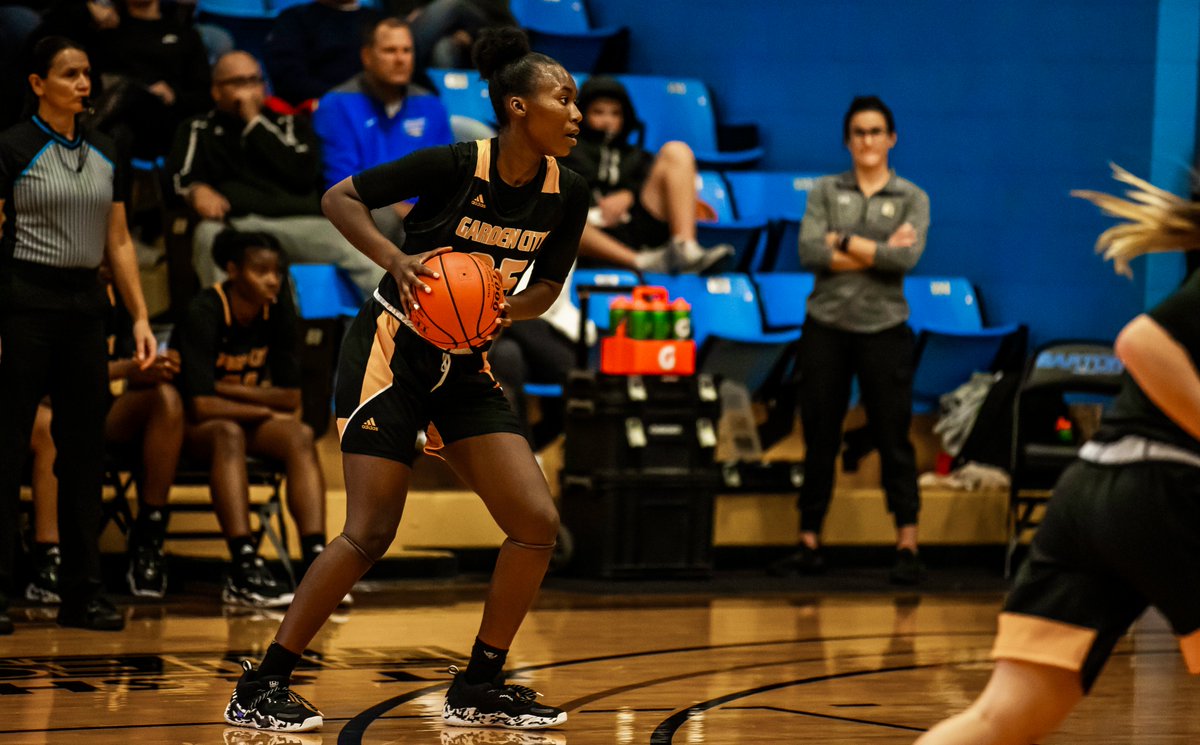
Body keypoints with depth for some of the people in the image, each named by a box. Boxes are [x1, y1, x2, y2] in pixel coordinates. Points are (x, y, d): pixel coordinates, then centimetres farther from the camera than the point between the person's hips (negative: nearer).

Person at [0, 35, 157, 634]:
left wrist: (140, 317, 10)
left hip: (85, 304, 6)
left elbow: (118, 242, 16)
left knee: (84, 449, 7)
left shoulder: (104, 154, 12)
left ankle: (81, 593, 13)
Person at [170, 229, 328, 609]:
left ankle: (315, 561, -39)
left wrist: (225, 389, -14)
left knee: (300, 435, -24)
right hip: (191, 427, -5)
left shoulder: (279, 312, -4)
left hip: (249, 422, 5)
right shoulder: (204, 314, -22)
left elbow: (290, 398, -3)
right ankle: (244, 571, -48)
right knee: (229, 433, -37)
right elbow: (201, 406, -28)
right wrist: (263, 410, -15)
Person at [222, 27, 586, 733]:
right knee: (369, 534, -12)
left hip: (464, 365, 6)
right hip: (392, 350, -6)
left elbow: (546, 288, 12)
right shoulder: (457, 164, -17)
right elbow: (341, 198, -10)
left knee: (538, 523, -4)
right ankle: (260, 688, -2)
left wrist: (500, 309, -10)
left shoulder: (568, 194, -2)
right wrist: (398, 260, -24)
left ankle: (478, 688, 10)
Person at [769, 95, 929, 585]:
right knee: (819, 439, 6)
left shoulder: (911, 198, 5)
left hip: (884, 328, -1)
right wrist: (879, 252, -11)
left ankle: (907, 547, -1)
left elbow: (907, 257, -13)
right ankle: (810, 544, 12)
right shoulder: (826, 191, 7)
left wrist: (844, 241, -10)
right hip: (827, 326, 2)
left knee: (893, 438, -3)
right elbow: (809, 251, -9)